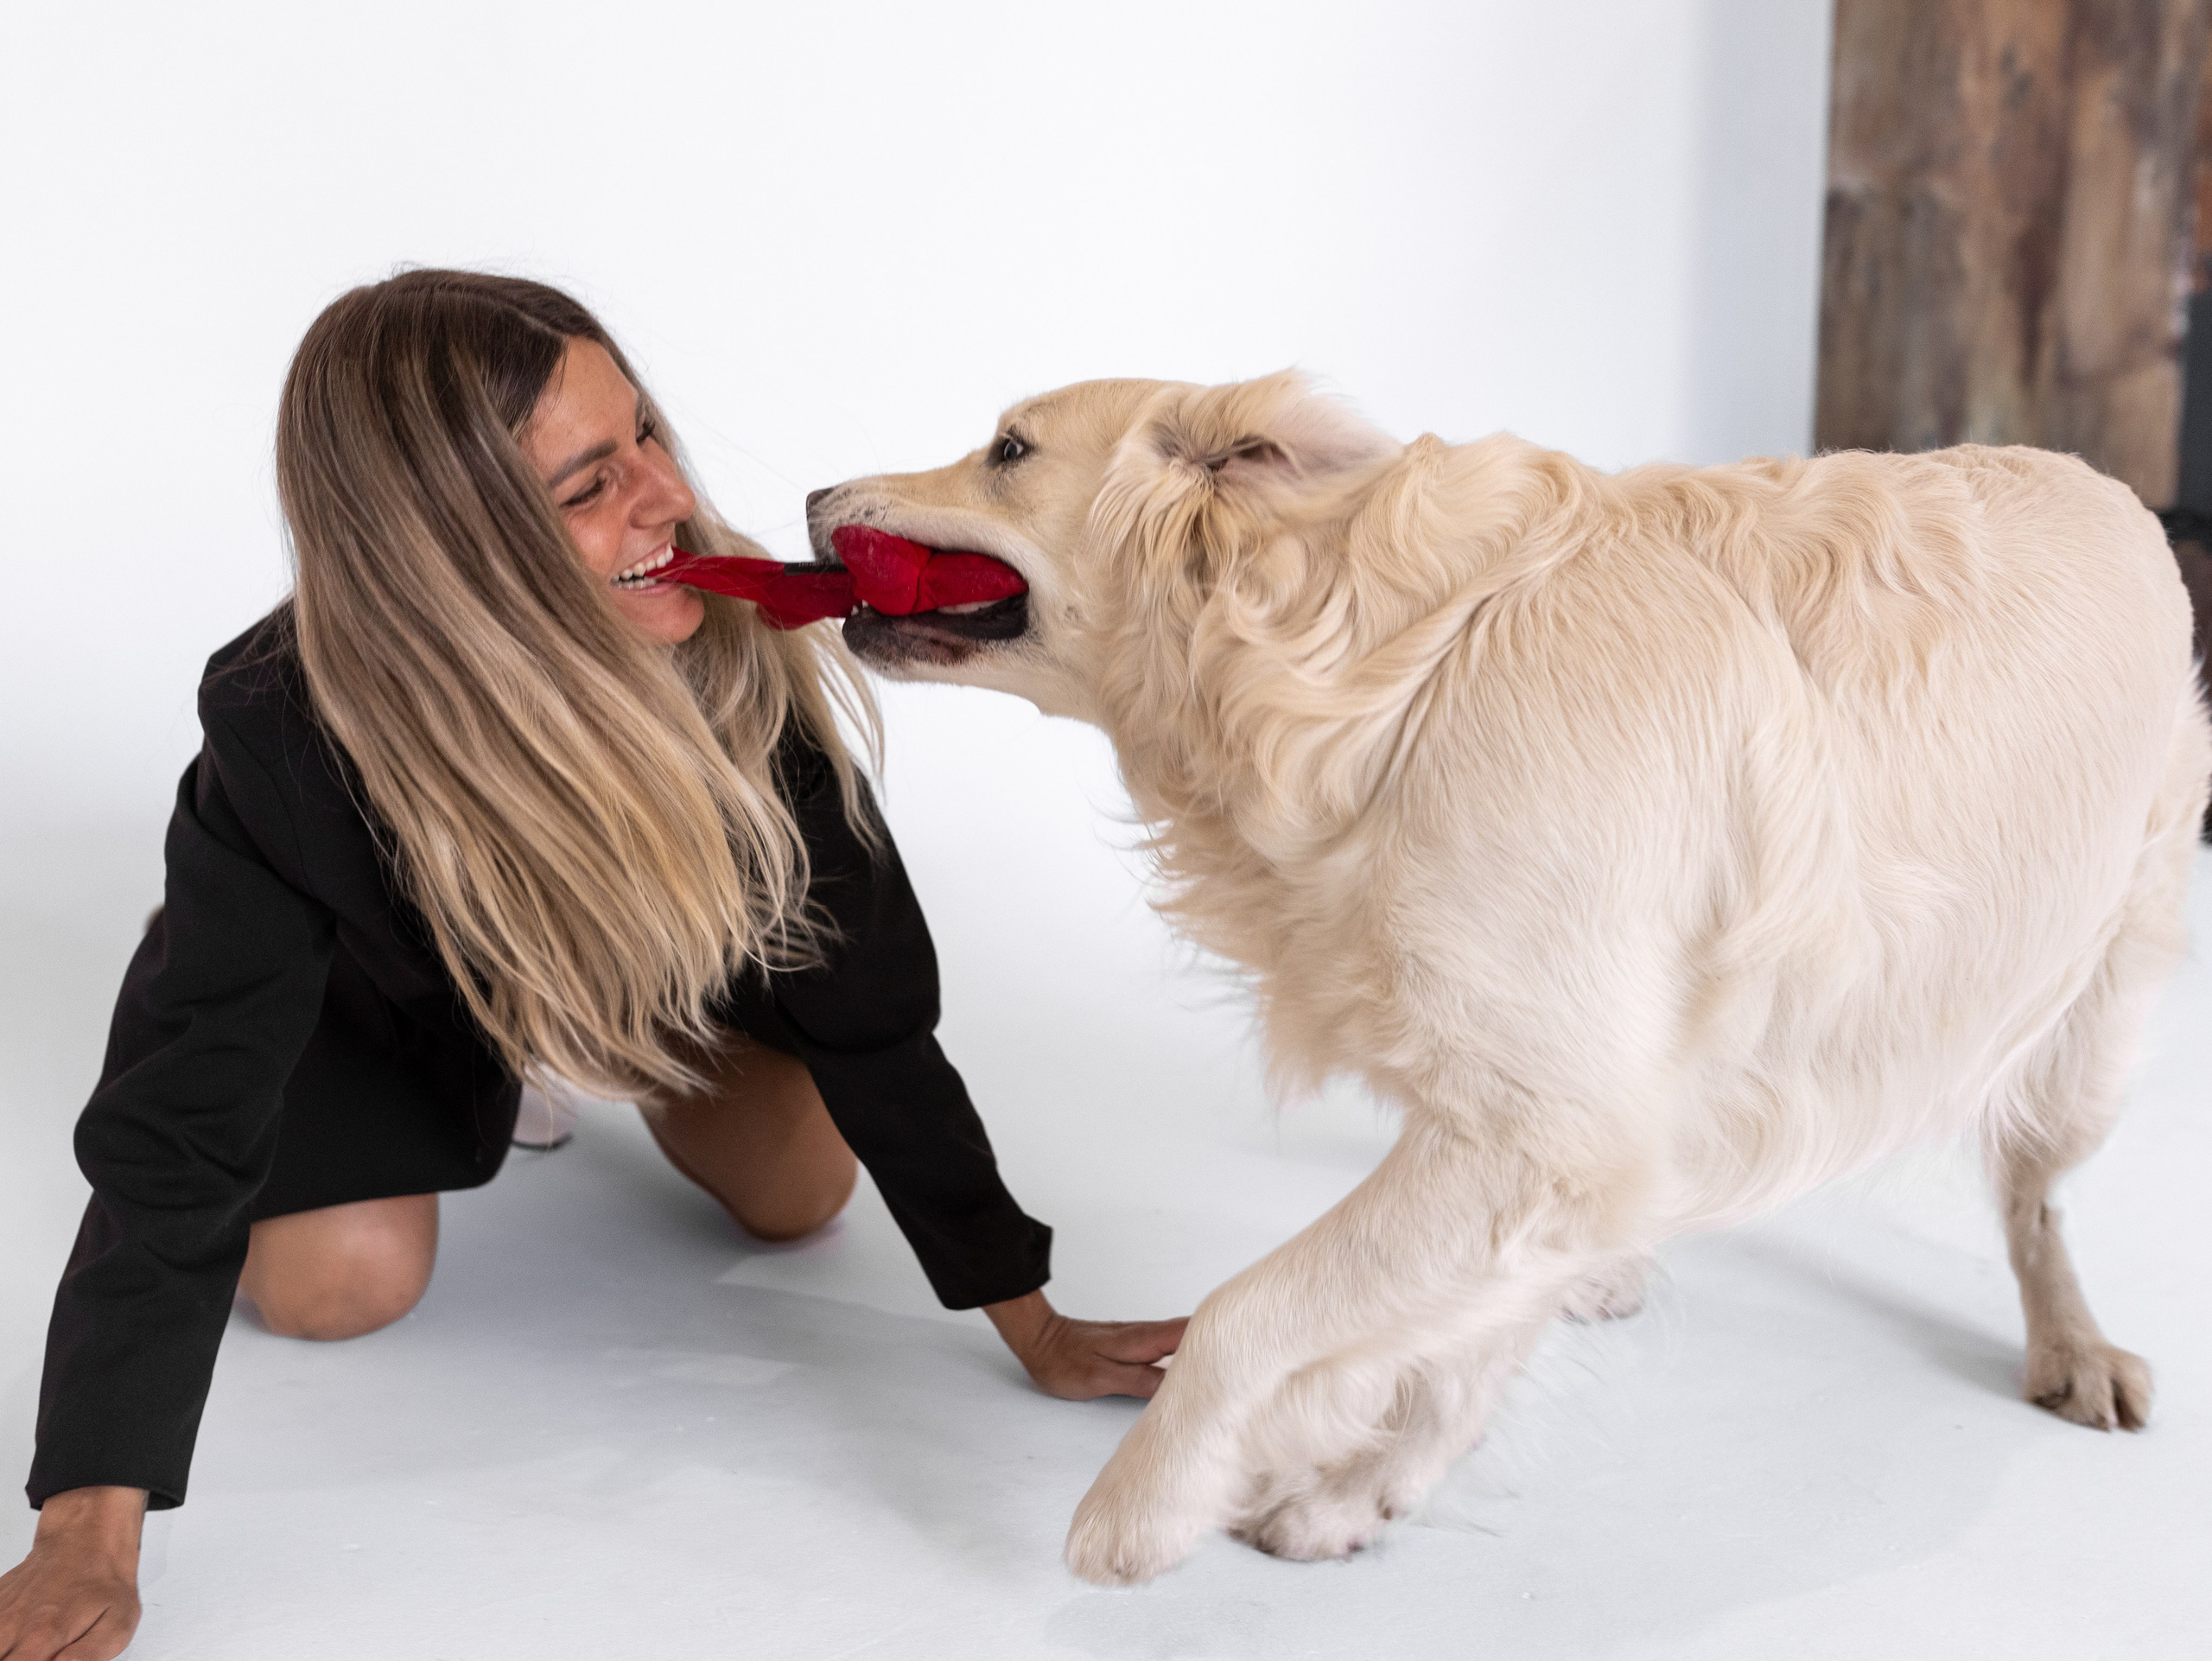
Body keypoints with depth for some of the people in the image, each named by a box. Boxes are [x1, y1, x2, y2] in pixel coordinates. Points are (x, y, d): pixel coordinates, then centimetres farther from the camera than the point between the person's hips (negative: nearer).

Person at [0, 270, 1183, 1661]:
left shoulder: (736, 652, -36)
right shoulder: (287, 739, -42)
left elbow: (867, 1000, -27)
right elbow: (181, 1132, -37)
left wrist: (1033, 1323, -24)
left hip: (661, 944, 2)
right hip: (376, 975, -2)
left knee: (800, 1189, -4)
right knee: (338, 1283, -15)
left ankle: (620, 1058, 27)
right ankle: (505, 1068, 17)